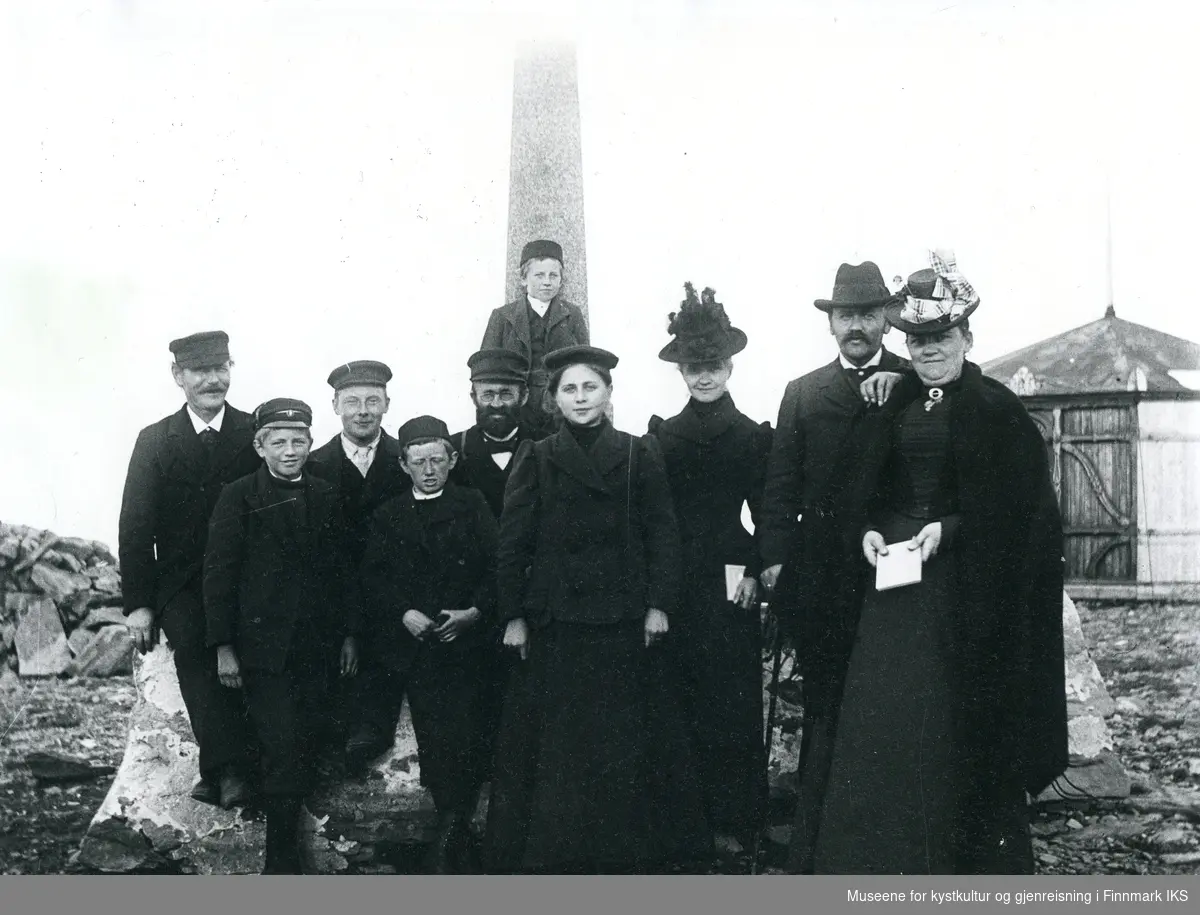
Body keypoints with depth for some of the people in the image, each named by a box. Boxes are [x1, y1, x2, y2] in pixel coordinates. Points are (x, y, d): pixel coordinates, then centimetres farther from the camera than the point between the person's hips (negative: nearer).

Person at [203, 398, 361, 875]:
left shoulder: (325, 497, 10)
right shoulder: (238, 497, -3)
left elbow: (342, 569, 14)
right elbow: (219, 574, -5)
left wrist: (347, 633, 11)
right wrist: (223, 647, -8)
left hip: (315, 647, 4)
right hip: (262, 648, -4)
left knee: (302, 750, 7)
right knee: (283, 751, -10)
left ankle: (289, 837, 21)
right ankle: (282, 862, -1)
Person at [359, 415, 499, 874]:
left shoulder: (474, 507, 8)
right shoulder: (387, 517, 13)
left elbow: (496, 569, 2)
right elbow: (374, 579, 7)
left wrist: (474, 612, -12)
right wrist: (404, 613, -9)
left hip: (466, 643, -2)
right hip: (413, 646, 2)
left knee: (462, 742, -11)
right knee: (432, 745, -1)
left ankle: (448, 840, -4)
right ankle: (457, 835, 11)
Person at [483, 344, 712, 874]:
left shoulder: (640, 455, 5)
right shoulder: (535, 460, 4)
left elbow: (662, 534, 2)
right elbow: (513, 542, 2)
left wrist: (660, 603, -6)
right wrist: (513, 615, -3)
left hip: (625, 617, 0)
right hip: (555, 621, 0)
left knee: (625, 740, 6)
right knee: (555, 740, 3)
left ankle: (623, 849, 18)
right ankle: (553, 850, 14)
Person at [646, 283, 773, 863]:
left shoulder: (755, 437, 4)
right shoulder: (659, 436, 6)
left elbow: (767, 515, 5)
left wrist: (754, 572, -7)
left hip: (730, 586, -1)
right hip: (671, 585, 1)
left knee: (733, 702, 1)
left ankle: (733, 820, 10)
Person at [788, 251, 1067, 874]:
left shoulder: (997, 412, -2)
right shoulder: (890, 411, 11)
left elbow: (1016, 507, -6)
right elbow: (852, 496, 13)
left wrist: (949, 528, -17)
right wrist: (868, 532, -6)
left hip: (961, 582, -4)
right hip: (889, 572, 4)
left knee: (949, 722, -1)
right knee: (874, 718, 3)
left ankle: (959, 857, 14)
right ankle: (870, 860, 14)